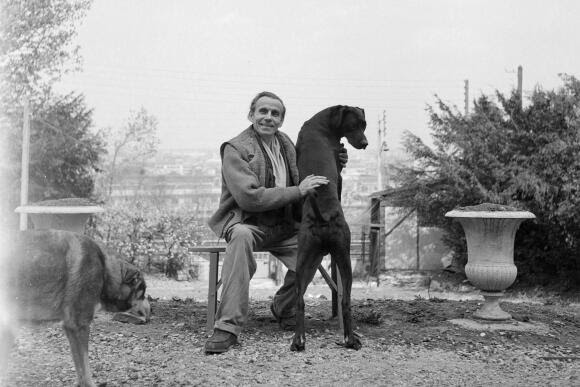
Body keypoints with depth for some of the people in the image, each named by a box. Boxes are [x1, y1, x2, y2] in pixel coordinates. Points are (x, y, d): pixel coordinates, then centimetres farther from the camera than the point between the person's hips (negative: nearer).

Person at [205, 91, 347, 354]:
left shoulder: (286, 143, 10)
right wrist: (297, 191, -23)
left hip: (283, 226, 6)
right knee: (241, 236, -40)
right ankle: (228, 326, -39)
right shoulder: (235, 149, -10)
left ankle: (283, 308, 12)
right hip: (246, 222, -6)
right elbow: (249, 197, -22)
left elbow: (307, 176, 23)